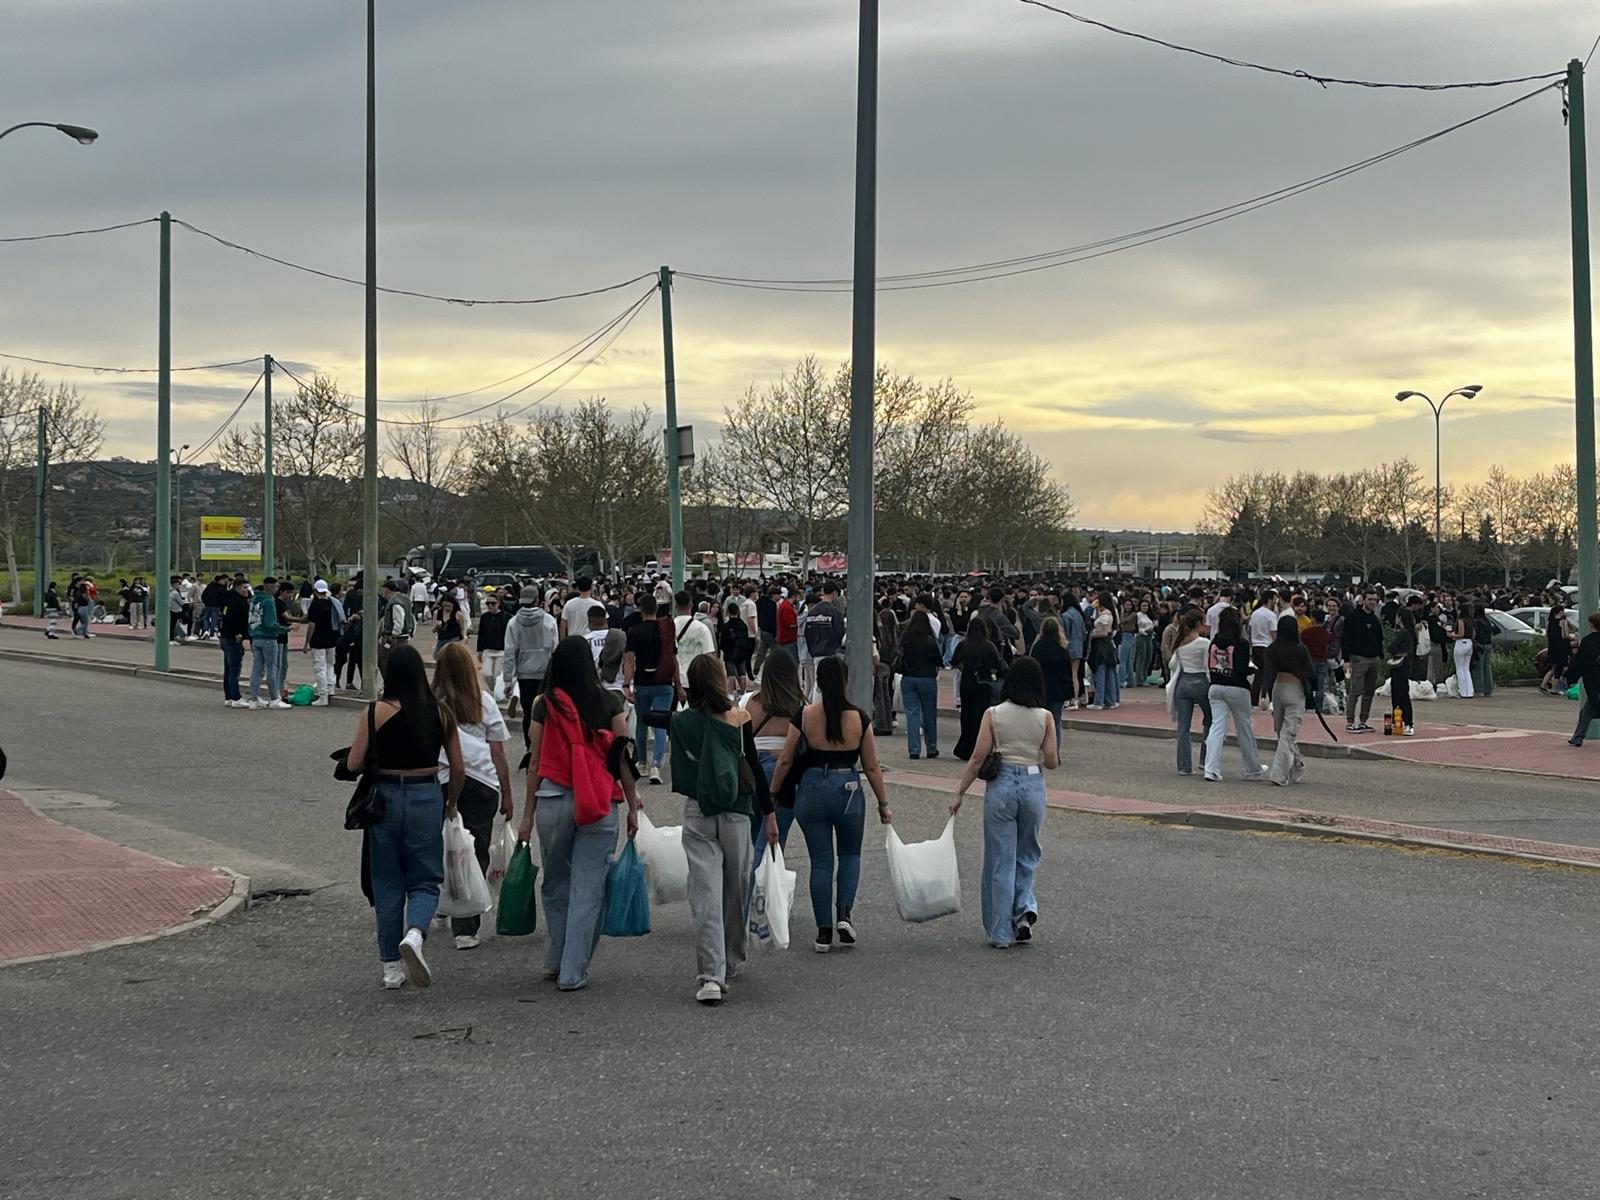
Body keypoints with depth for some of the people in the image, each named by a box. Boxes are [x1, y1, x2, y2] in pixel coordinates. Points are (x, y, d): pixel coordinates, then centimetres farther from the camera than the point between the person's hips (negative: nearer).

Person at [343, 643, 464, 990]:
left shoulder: (375, 713, -8)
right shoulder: (441, 713, -2)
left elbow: (353, 763, -8)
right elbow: (458, 770, 3)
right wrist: (450, 803, 19)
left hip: (385, 797, -1)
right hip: (426, 798, 1)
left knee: (387, 884, 11)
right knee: (425, 881, 11)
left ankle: (392, 967, 16)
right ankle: (415, 932, -20)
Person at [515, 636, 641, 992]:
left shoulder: (544, 705, -1)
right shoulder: (609, 702, -2)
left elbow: (535, 763, 2)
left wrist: (527, 815, 9)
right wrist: (632, 806, 9)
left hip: (553, 801, 1)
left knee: (555, 885, 18)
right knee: (588, 889, 4)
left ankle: (555, 962, 27)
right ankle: (573, 972, 4)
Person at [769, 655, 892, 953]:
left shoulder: (804, 716, -8)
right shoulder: (859, 718, -7)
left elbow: (785, 761, -3)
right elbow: (871, 767, -1)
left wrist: (772, 794, 10)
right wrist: (883, 804, 10)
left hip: (812, 789, 0)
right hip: (848, 791, 0)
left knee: (820, 861, 9)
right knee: (850, 854, 21)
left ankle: (824, 931, 10)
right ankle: (843, 913, 2)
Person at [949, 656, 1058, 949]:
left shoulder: (994, 715, -6)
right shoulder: (1044, 717, -3)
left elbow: (977, 759, -7)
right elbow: (1052, 761, 0)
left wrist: (959, 793, 0)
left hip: (1001, 785, -1)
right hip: (1033, 785, 1)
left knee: (1000, 860, 6)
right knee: (1026, 856, 21)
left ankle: (1000, 932, 8)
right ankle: (1025, 908, -1)